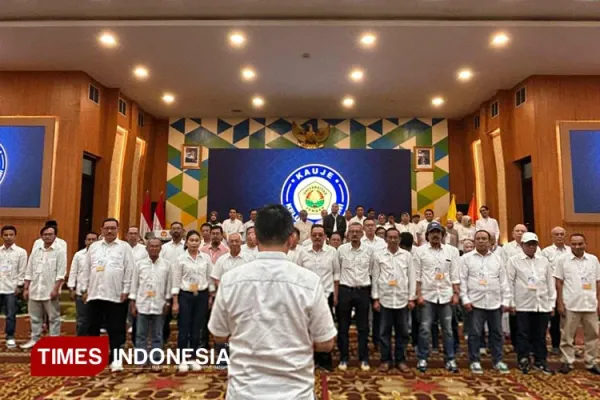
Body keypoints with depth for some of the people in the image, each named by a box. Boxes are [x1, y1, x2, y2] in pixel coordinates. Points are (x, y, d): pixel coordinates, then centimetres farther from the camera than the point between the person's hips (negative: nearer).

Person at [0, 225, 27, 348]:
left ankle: (10, 338, 15)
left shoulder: (21, 252, -1)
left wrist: (19, 286, -6)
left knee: (10, 315, 3)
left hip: (11, 288, -2)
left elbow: (22, 271, -1)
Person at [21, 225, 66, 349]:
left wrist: (56, 289, -16)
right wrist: (26, 288, 9)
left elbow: (61, 272, -11)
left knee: (53, 317, 3)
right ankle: (34, 339, 26)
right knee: (35, 317, 15)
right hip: (35, 290, 5)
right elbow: (29, 271, 13)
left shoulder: (60, 250, -6)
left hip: (50, 291, -5)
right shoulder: (35, 250, 10)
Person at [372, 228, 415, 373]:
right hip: (385, 299, -1)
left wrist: (411, 298, 0)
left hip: (402, 299, 1)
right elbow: (375, 278, 2)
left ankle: (400, 360, 22)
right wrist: (375, 298, -2)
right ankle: (386, 360, 18)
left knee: (402, 332, 9)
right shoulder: (379, 256, 1)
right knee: (384, 332, 6)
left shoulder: (407, 255, 3)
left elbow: (411, 277, 4)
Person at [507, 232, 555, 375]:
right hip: (523, 304, -3)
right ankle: (523, 361, 15)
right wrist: (511, 303, -6)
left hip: (543, 304, 3)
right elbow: (509, 283, -3)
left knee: (540, 335, 11)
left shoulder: (544, 260, 10)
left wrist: (552, 303, 8)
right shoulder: (514, 260, -2)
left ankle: (540, 361, 23)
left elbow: (550, 283, 12)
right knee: (523, 335, 3)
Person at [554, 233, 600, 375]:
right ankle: (567, 362, 16)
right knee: (567, 335, 6)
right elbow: (559, 283, -2)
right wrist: (560, 303, -6)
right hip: (570, 305, -3)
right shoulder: (562, 260, -3)